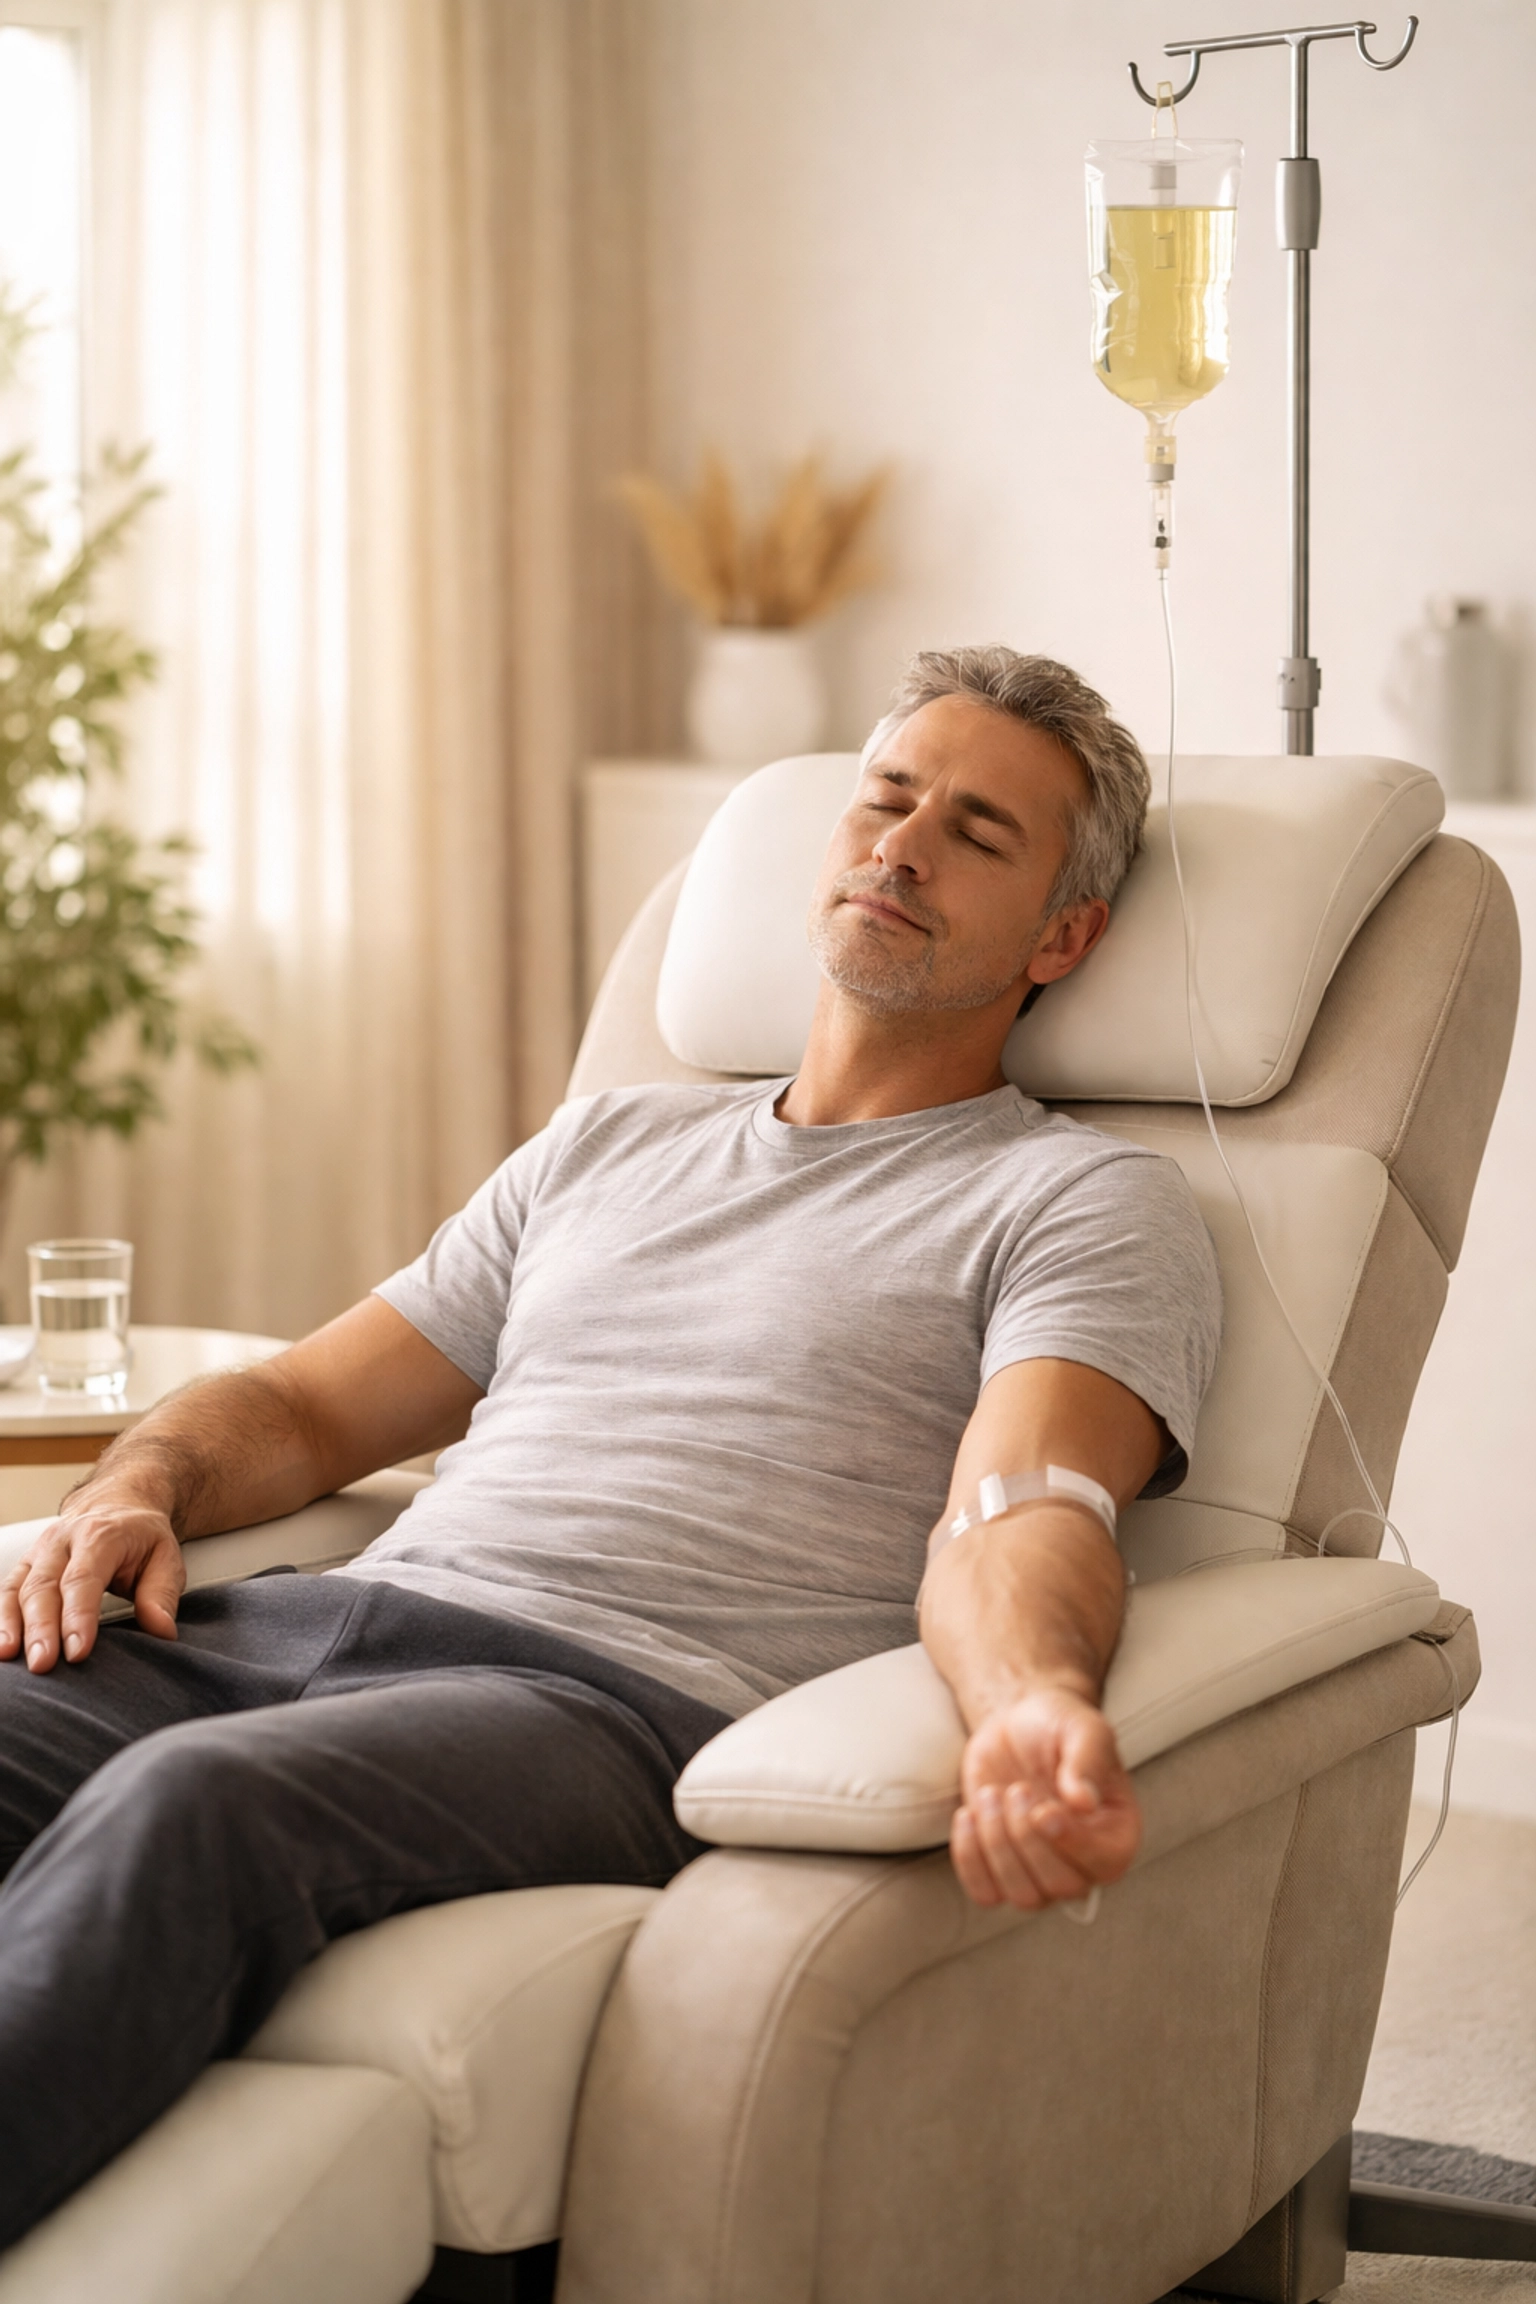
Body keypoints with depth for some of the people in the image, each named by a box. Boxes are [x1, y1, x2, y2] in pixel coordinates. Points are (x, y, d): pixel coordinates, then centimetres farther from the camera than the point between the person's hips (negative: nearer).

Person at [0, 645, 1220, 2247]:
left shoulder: (1090, 1202, 12)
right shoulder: (610, 1143, 31)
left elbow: (1019, 1515, -8)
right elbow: (303, 1407, 30)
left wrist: (1034, 1707, -33)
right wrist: (140, 1486, 5)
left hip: (626, 1696, -5)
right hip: (317, 1624, 6)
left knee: (192, 1805, -37)